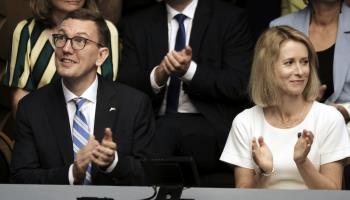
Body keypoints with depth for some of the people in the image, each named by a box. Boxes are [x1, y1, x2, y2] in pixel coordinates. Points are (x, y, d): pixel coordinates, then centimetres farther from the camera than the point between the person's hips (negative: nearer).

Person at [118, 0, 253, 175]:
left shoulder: (230, 18, 6)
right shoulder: (137, 24, 13)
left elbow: (238, 84, -4)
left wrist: (189, 71, -18)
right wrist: (157, 76, -15)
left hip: (209, 124, -2)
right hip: (154, 125, 2)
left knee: (167, 129, -34)